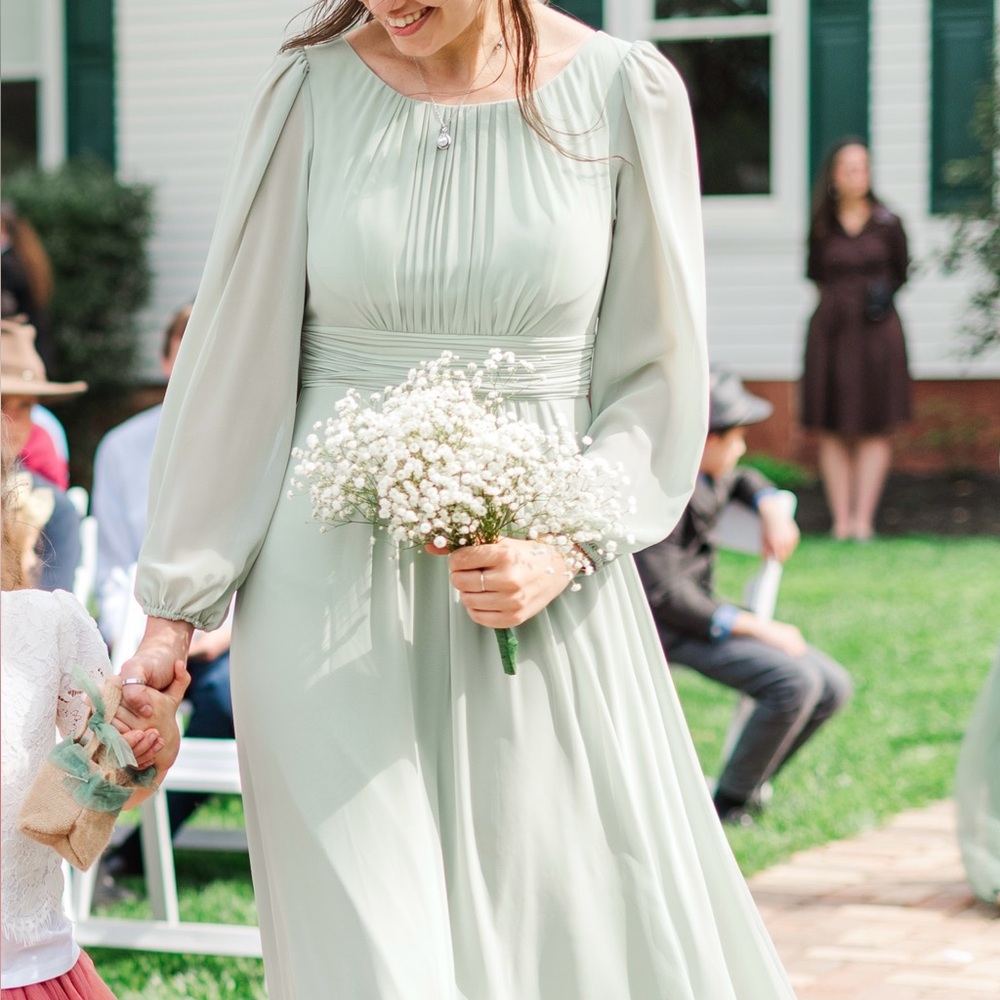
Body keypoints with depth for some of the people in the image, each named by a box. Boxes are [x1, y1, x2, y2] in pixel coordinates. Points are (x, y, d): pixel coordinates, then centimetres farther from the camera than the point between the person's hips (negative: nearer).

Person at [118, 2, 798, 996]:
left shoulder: (625, 94, -2)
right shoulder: (312, 91, -1)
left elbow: (655, 378, 2)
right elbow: (233, 365, 3)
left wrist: (565, 550, -13)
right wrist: (172, 608, 2)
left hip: (542, 616, 0)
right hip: (331, 594, 0)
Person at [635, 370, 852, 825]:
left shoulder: (700, 468, 5)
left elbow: (741, 481, 30)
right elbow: (662, 594, -27)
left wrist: (770, 506, 6)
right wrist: (757, 628, -24)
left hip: (704, 612, 9)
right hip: (668, 629, -9)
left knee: (832, 687, -1)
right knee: (795, 683, -26)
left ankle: (745, 785, 11)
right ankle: (728, 804, -9)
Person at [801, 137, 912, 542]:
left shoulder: (887, 224, 1)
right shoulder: (821, 228, 3)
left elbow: (901, 270, 12)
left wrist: (884, 293, 0)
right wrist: (838, 299, 3)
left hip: (877, 332, -1)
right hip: (831, 330, 1)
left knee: (874, 428, -1)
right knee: (832, 430, 1)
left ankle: (863, 518, 3)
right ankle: (840, 520, 6)